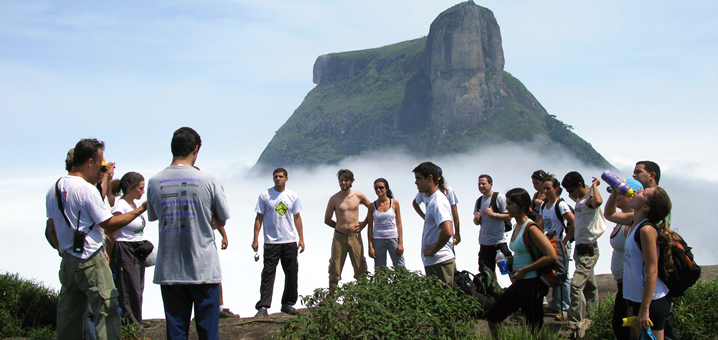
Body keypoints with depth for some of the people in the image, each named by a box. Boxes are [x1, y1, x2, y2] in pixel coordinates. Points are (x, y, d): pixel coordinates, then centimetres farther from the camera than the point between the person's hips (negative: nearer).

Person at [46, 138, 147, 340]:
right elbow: (109, 225, -11)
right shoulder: (86, 189, -14)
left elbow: (53, 229, 16)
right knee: (107, 312, -5)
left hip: (67, 261, 8)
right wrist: (140, 209, -5)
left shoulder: (54, 189, 10)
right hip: (91, 260, -8)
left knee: (68, 318, 12)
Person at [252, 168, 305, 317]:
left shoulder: (293, 196, 7)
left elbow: (297, 218, 13)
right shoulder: (265, 195, 0)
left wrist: (301, 239, 8)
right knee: (268, 274, -5)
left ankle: (287, 304, 19)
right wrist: (255, 239, -5)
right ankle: (263, 306, -4)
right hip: (271, 242, -3)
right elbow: (259, 218, 1)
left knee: (292, 274, 7)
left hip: (290, 242, 3)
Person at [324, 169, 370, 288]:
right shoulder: (334, 199, 1)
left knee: (361, 270, 1)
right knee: (335, 270, 0)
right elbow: (327, 220, 10)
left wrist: (364, 224, 8)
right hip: (339, 237, -1)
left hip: (355, 236, 1)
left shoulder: (359, 196, 3)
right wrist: (341, 227, 8)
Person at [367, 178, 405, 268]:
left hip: (393, 238, 0)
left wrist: (401, 243, -2)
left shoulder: (394, 203, 2)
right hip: (378, 239, 1)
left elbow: (399, 224, 3)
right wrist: (370, 246, 0)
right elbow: (370, 227, 5)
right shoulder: (372, 206, 3)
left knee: (399, 267, -1)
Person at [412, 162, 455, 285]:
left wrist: (432, 251, -18)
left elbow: (447, 232, -30)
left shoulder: (437, 202, -17)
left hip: (439, 263, -10)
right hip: (432, 262, 10)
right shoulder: (431, 199, 15)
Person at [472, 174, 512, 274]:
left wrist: (493, 214, -17)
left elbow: (509, 217, -11)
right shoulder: (479, 201, 12)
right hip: (484, 242, 6)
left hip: (499, 242, -6)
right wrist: (476, 219, -3)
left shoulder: (500, 198, -5)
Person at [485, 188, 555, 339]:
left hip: (531, 283, -9)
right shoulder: (517, 226, 9)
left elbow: (551, 256, -24)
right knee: (492, 317, 13)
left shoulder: (531, 228, -17)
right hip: (519, 283, 9)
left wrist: (524, 270, -18)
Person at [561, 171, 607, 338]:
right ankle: (583, 320, 28)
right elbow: (573, 197, 37)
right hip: (580, 249, 10)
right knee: (589, 286, 19)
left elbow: (598, 201, -46)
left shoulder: (590, 200, -19)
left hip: (588, 250, -10)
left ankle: (576, 326, -20)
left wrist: (594, 185, -31)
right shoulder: (580, 199, 10)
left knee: (576, 285, -19)